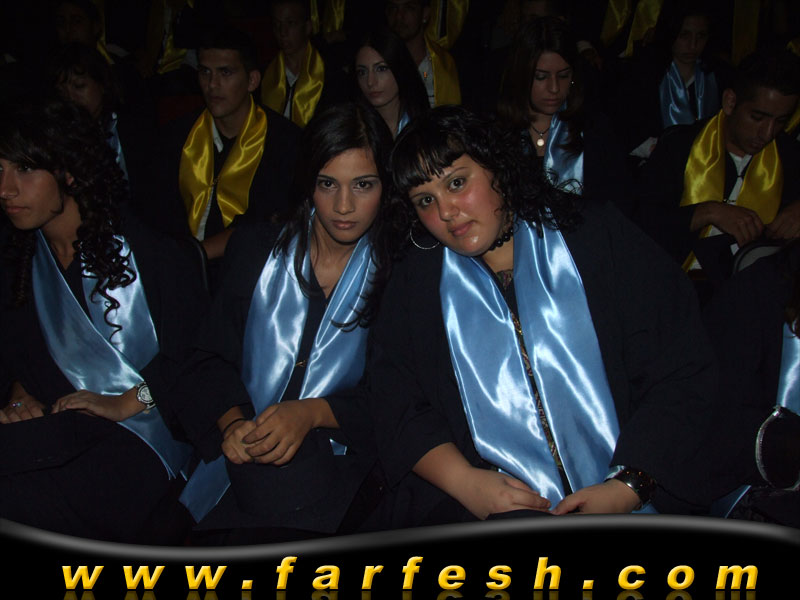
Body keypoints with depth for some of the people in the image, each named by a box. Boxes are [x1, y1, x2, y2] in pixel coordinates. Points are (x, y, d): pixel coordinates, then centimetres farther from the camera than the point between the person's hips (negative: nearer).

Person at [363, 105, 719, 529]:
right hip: (485, 509, 1)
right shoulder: (414, 283, 14)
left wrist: (626, 487, -9)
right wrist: (465, 481, -9)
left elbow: (681, 372, 3)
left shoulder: (596, 235, 8)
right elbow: (395, 405, 8)